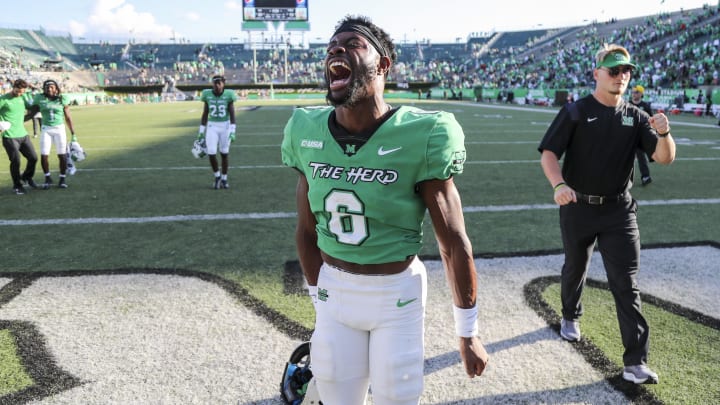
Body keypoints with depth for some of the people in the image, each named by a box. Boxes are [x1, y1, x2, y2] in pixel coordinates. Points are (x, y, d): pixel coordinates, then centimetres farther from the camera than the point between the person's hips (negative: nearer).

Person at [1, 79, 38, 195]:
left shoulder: (23, 97, 8)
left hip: (23, 134, 6)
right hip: (10, 137, -6)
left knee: (33, 158, 8)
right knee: (15, 161, -5)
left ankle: (26, 177, 35)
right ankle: (17, 185, 14)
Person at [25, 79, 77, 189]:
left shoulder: (62, 99, -2)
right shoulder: (40, 99, -1)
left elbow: (68, 118, 1)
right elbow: (31, 113, 4)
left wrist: (73, 134, 1)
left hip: (60, 129, -1)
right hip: (46, 129, 1)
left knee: (62, 155, 0)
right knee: (44, 156, -2)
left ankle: (62, 179, 17)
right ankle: (48, 178, 19)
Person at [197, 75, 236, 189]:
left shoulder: (228, 95, -8)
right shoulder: (208, 95, -2)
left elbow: (232, 115, -9)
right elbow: (205, 114, 4)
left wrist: (233, 131, -17)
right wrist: (201, 131, 3)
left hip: (225, 127, -1)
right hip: (212, 127, 1)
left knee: (224, 153, 6)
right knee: (211, 153, -9)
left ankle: (224, 179, 23)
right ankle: (217, 175, 16)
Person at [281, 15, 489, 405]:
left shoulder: (419, 137, -19)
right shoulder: (307, 132, -5)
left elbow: (454, 242, -12)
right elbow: (307, 230, 6)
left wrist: (467, 333, -5)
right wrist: (319, 301, 13)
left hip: (396, 292, -3)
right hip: (334, 289, 4)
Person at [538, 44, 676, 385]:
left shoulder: (635, 117, 4)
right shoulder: (575, 113, -5)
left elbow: (665, 158, -3)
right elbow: (548, 154, -11)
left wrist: (664, 133, -25)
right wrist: (559, 184, -30)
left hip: (619, 211, 2)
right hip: (577, 208, -1)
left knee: (626, 284, -4)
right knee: (576, 269, 18)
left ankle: (635, 363, -2)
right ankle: (570, 317, 47)